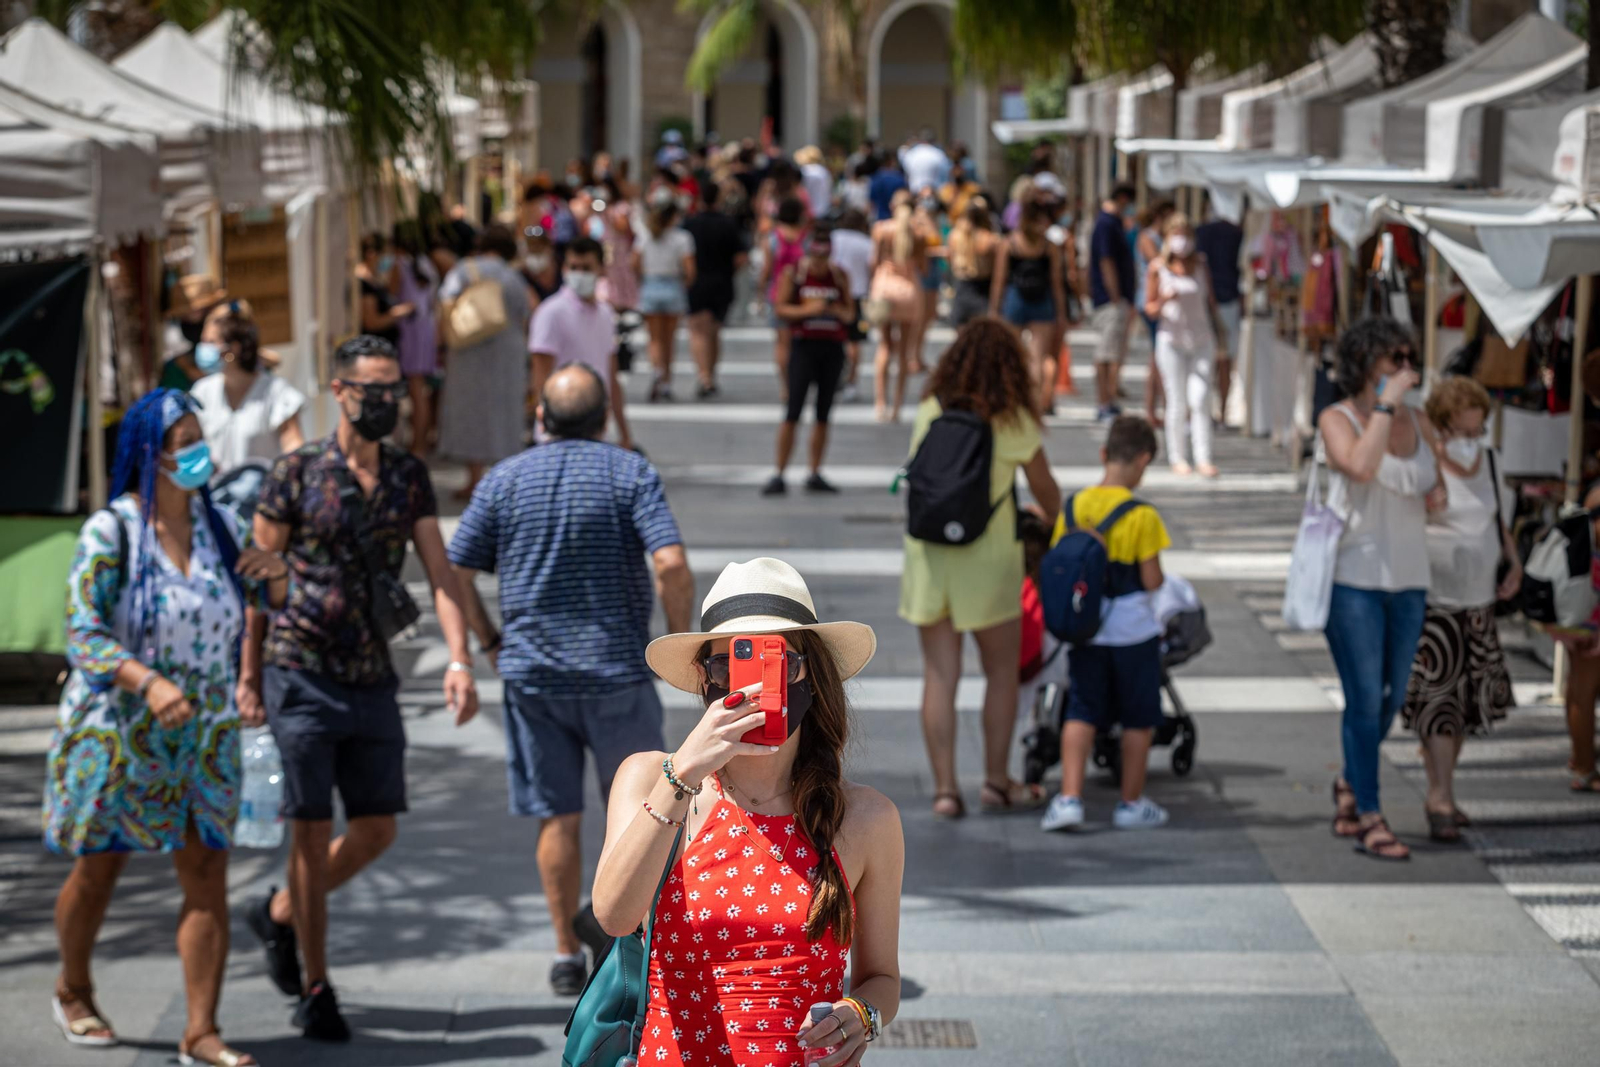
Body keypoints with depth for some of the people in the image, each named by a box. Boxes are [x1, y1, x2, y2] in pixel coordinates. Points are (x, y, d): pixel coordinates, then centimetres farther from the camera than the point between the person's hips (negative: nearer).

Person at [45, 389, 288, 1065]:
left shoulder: (217, 524, 3)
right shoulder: (110, 532, -13)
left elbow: (271, 600, 17)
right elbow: (83, 634, -21)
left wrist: (276, 574, -7)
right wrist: (147, 683, -37)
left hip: (201, 736, 4)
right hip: (116, 730, -4)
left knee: (207, 877, -5)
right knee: (98, 871, 10)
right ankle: (73, 991, 36)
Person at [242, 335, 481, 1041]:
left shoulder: (409, 477, 6)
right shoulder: (297, 473, -6)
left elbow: (438, 572, 2)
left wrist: (459, 660, -11)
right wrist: (249, 674, -2)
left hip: (373, 680, 5)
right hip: (302, 675, -5)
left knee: (377, 830, 6)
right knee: (313, 831, -2)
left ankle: (279, 913, 31)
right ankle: (314, 990, 9)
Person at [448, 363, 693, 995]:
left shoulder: (505, 480, 3)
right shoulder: (632, 474, -5)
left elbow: (454, 575, 1)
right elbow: (671, 564, -17)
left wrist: (489, 642, 13)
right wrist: (681, 636, -3)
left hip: (532, 674, 2)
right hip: (617, 670, -2)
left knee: (556, 817, 7)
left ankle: (567, 955, 8)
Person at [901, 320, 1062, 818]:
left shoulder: (929, 411, 2)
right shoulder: (1012, 422, -7)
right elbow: (1045, 489, 5)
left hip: (927, 553, 3)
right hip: (987, 556, -3)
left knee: (939, 674, 7)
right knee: (1001, 672, 13)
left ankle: (945, 786, 6)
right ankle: (996, 781, 19)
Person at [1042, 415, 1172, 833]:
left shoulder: (1073, 506, -2)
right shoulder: (1142, 516, -15)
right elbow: (1151, 581, -14)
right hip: (1133, 630, -4)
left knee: (1081, 714, 9)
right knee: (1139, 719, 11)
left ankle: (1069, 798, -3)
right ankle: (1132, 803, 18)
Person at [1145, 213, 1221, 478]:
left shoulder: (1201, 264, 7)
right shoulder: (1157, 267, -2)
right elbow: (1149, 309, 1)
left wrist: (1216, 334, 14)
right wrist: (1164, 301, -20)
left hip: (1201, 338, 2)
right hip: (1171, 339, -2)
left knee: (1200, 399, -8)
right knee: (1177, 401, -1)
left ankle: (1203, 458, -7)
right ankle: (1177, 458, 9)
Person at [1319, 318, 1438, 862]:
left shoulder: (1419, 425, 10)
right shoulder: (1337, 419, -6)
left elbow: (1438, 495, 21)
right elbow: (1361, 467, -26)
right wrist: (1386, 404, -22)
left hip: (1408, 578, 6)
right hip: (1353, 578, -6)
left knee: (1392, 698, 11)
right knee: (1365, 700, -6)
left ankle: (1350, 782, 35)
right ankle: (1369, 818, -1)